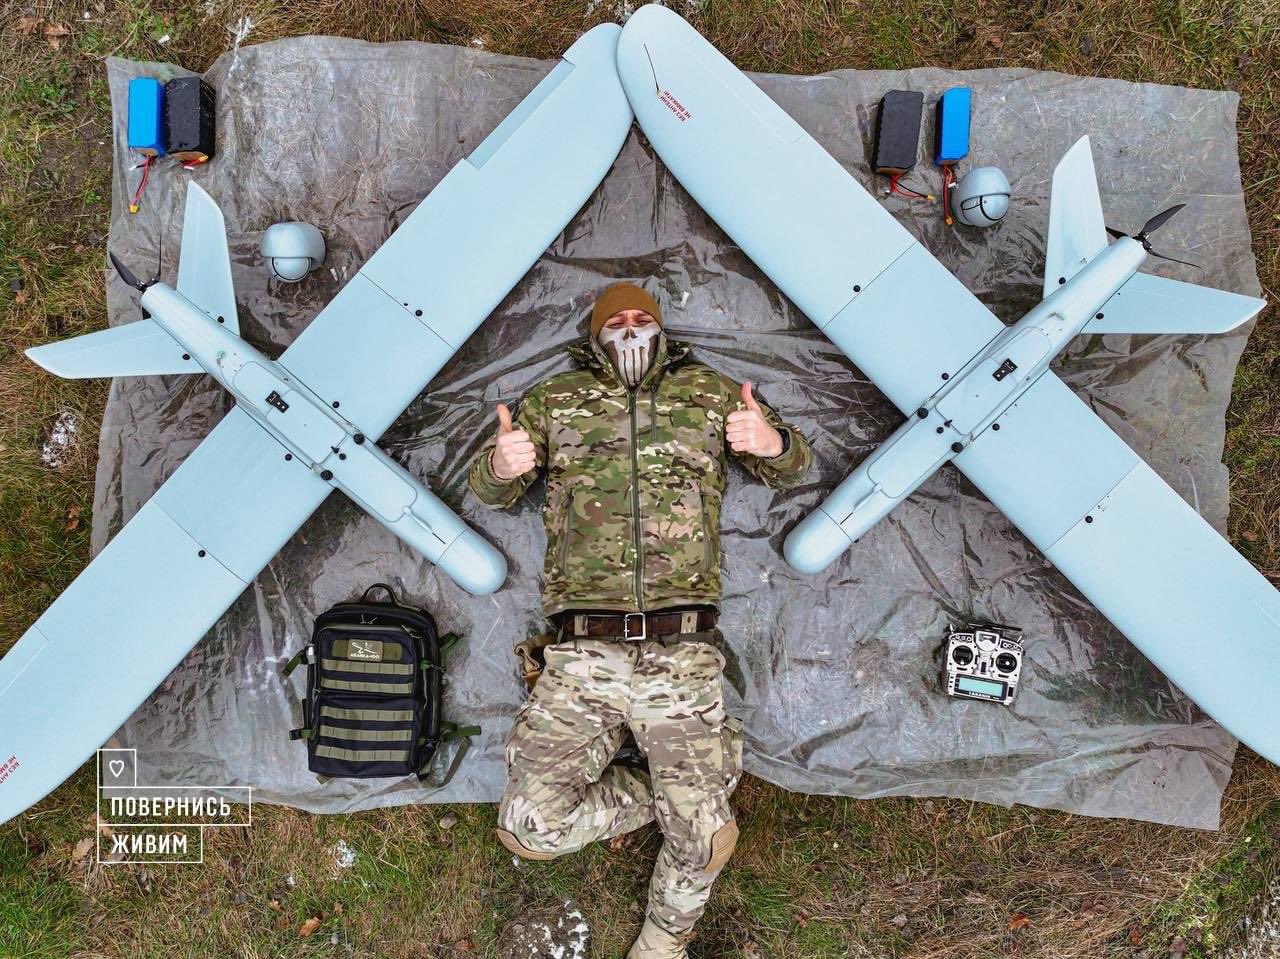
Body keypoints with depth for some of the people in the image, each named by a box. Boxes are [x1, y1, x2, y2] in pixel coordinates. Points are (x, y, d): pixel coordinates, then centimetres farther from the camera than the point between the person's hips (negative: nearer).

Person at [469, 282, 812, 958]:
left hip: (680, 656, 0)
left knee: (699, 843, -5)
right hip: (581, 657, 1)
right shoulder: (555, 399, 16)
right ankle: (689, 787, 14)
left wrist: (774, 443, -5)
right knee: (531, 827, -11)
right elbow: (486, 491, 17)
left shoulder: (710, 392, 16)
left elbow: (791, 469, 21)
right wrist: (500, 462, -9)